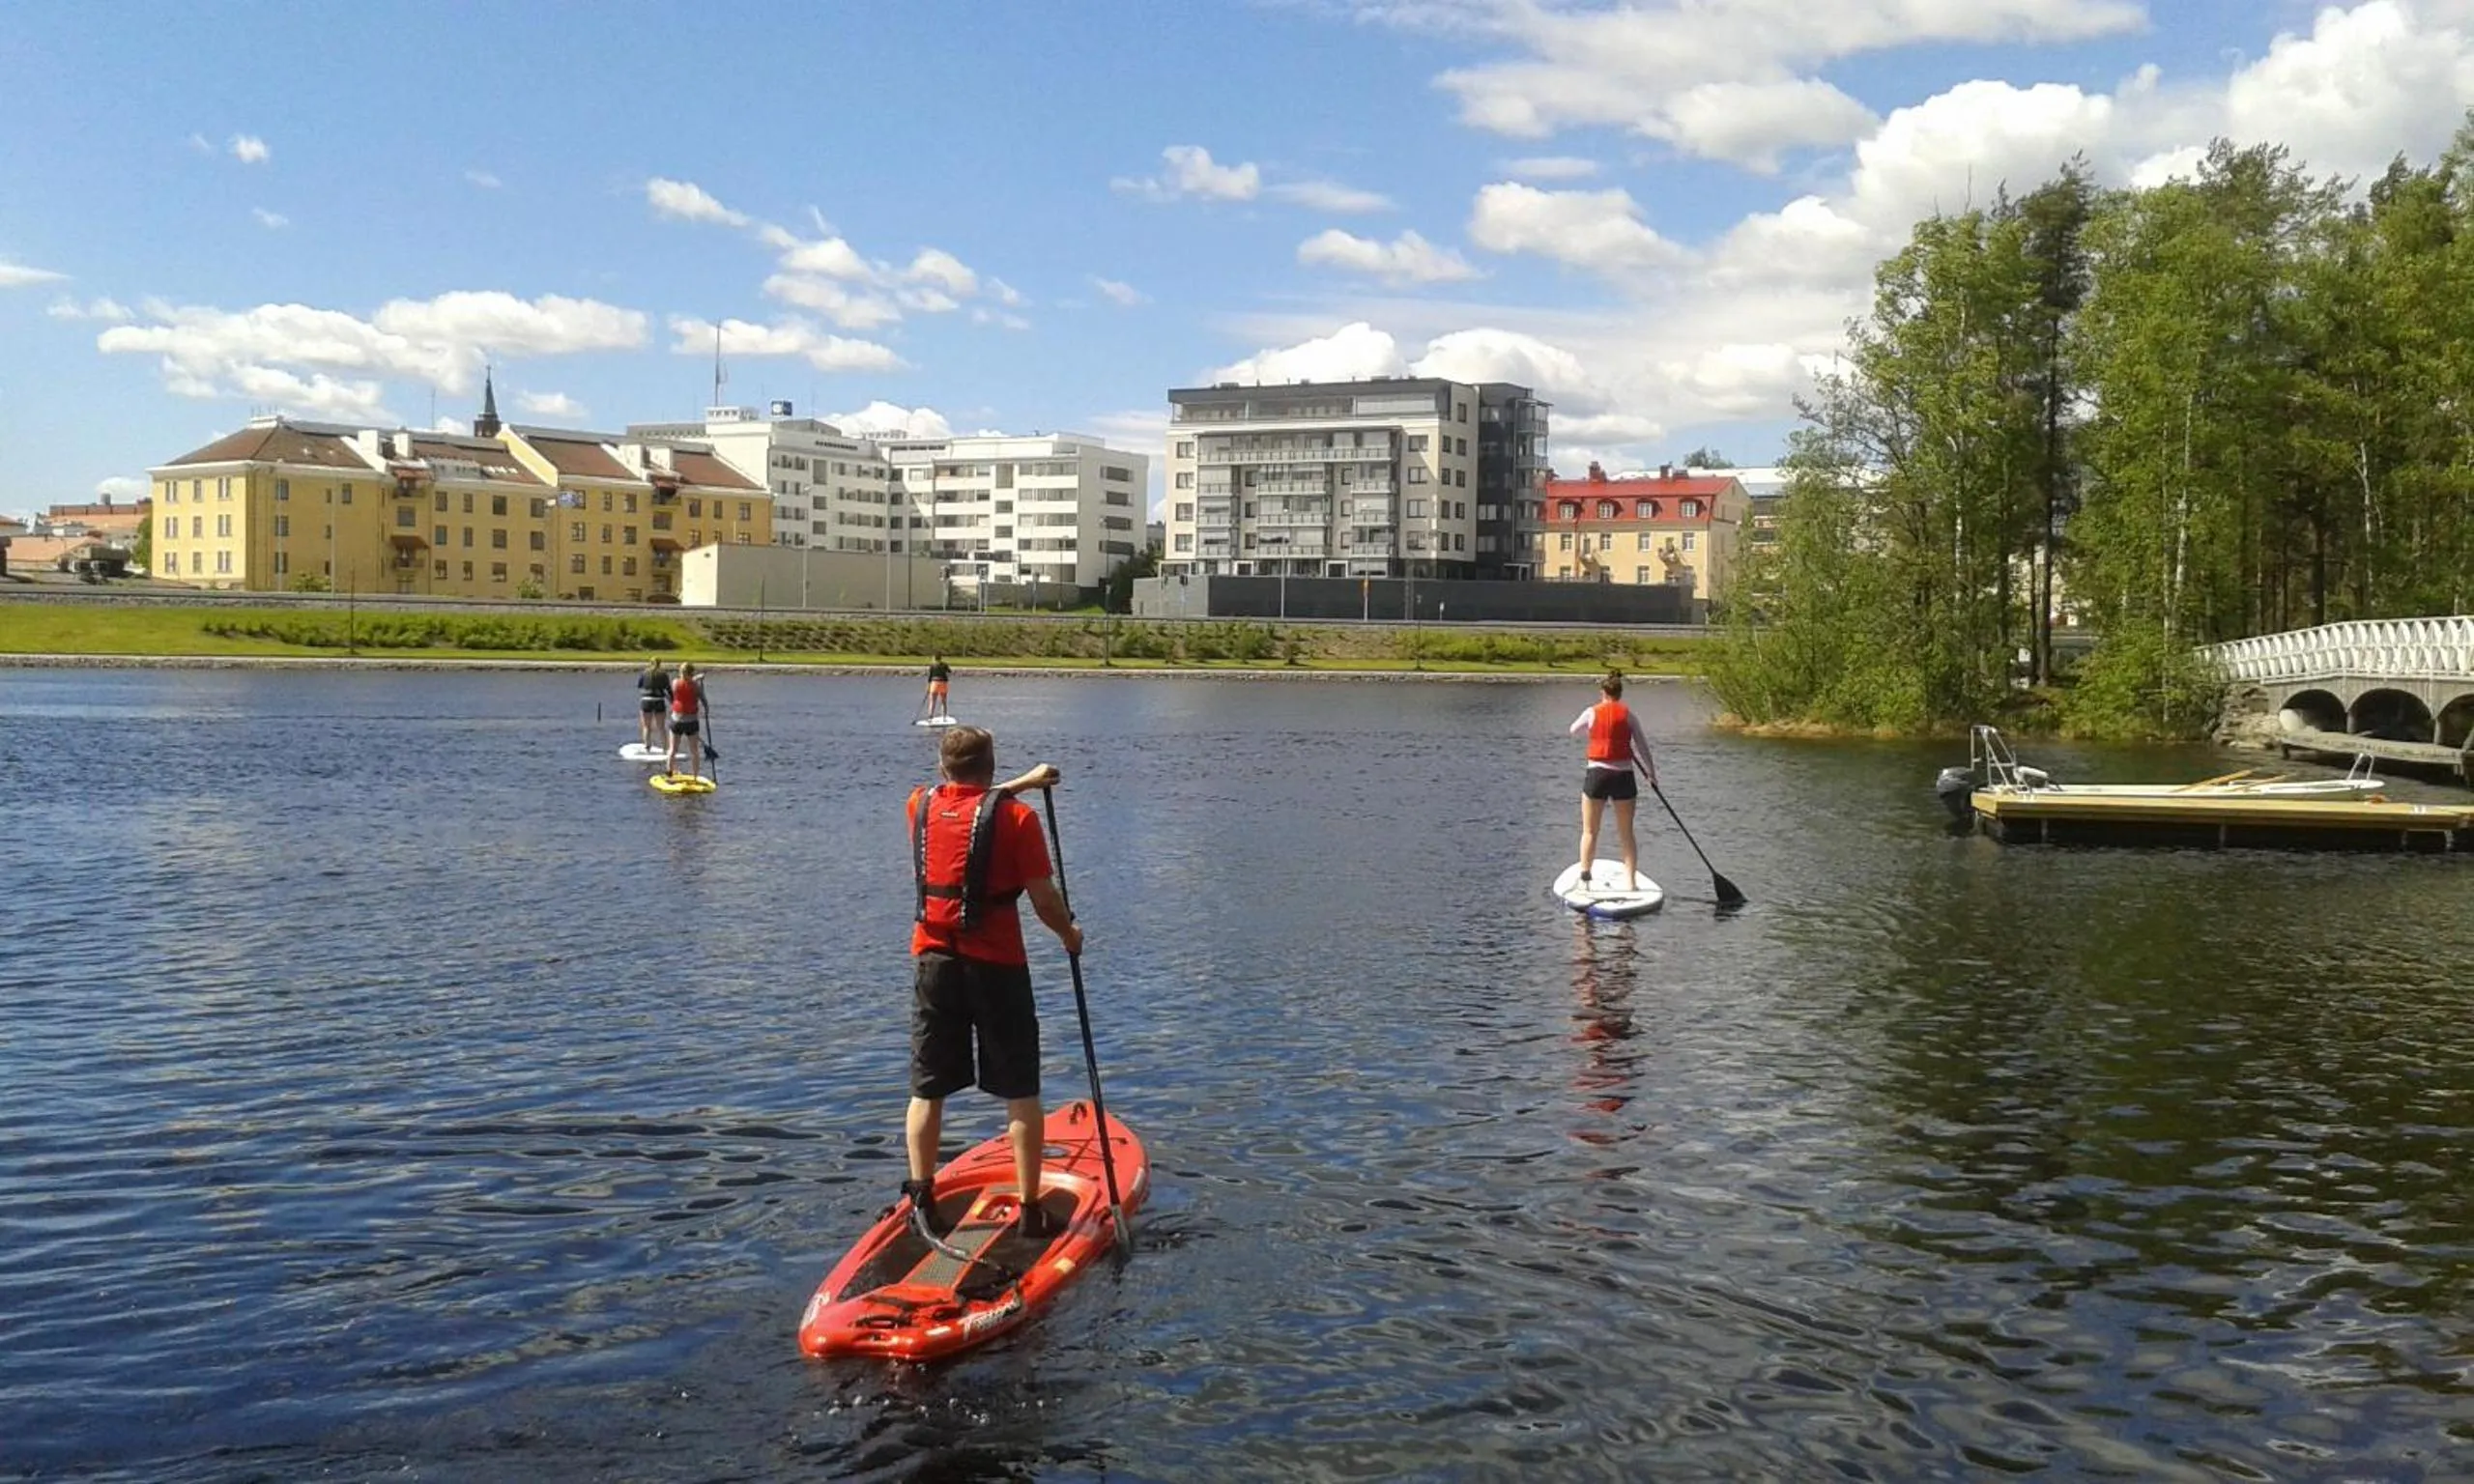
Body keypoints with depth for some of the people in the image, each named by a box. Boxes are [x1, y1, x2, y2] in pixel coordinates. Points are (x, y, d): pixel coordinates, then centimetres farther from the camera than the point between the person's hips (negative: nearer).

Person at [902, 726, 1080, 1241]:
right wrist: (1069, 935, 11)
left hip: (934, 961, 3)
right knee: (1020, 1093, 6)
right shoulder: (1016, 816, -9)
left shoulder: (920, 806, 5)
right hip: (996, 966, -3)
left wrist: (1025, 781, 38)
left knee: (927, 1089, 12)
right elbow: (1044, 898, -9)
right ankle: (1029, 1209, 8)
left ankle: (922, 1198, 10)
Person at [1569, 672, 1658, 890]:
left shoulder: (1592, 713, -1)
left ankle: (1584, 879, 3)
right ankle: (1630, 881, 5)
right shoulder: (1628, 714, 1)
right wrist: (1651, 773, 14)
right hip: (1623, 776, 1)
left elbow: (1573, 731, 17)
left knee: (1590, 832, 8)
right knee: (1626, 834, 9)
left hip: (1597, 774, -1)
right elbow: (1642, 746, 3)